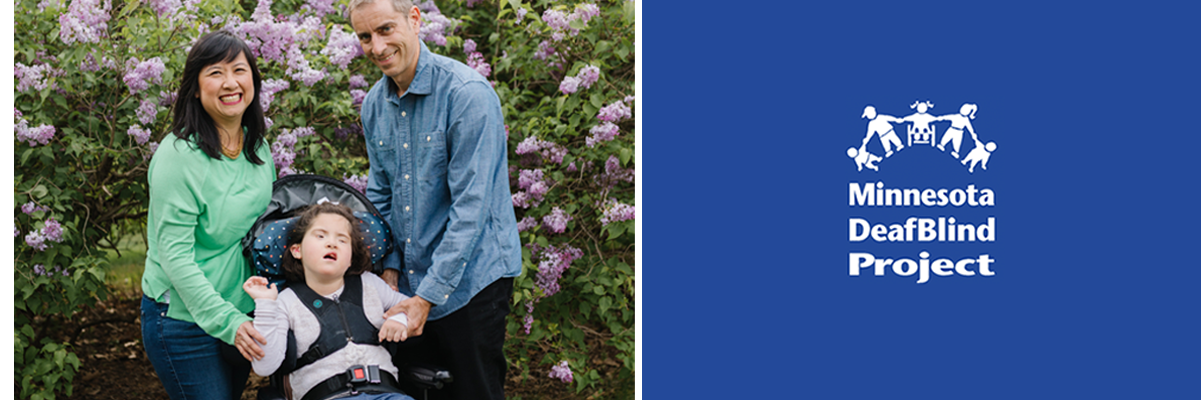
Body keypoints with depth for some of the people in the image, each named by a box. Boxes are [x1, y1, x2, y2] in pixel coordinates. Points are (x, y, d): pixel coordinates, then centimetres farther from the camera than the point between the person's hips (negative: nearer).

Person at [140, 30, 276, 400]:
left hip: (243, 316, 7)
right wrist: (225, 321, -27)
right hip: (183, 319, -7)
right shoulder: (179, 154, -18)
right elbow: (175, 255, -20)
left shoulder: (258, 147, 4)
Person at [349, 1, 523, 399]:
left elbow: (470, 206, -20)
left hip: (471, 280, -6)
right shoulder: (374, 105, 6)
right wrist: (388, 267, 3)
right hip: (409, 280, 7)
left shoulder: (468, 93, -17)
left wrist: (429, 295, -20)